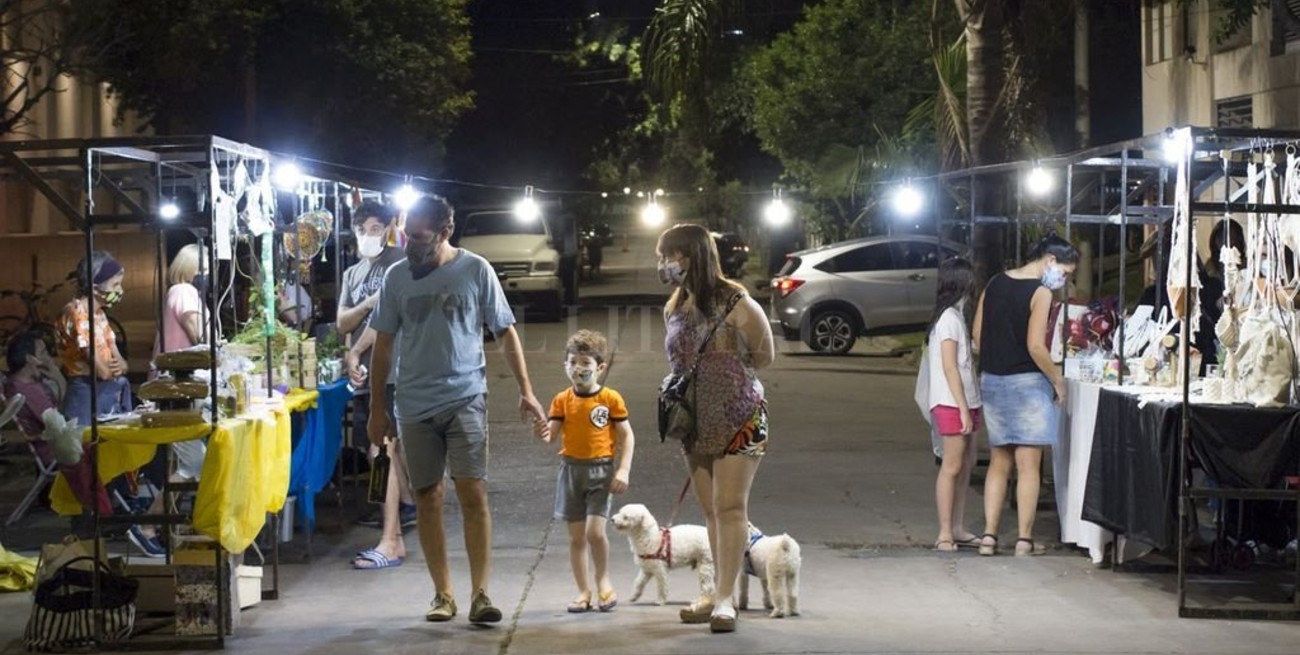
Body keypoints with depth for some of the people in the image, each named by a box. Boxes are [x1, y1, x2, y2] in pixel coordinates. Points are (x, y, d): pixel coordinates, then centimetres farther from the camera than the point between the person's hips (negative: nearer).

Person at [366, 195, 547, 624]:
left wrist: (526, 391, -2)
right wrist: (376, 409, 10)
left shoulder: (475, 270, -1)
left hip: (465, 398, -3)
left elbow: (505, 333, 4)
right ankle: (443, 595, 13)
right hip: (414, 405, 3)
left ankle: (480, 594, -11)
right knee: (427, 499, 5)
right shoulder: (396, 277, 5)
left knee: (473, 493, -12)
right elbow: (383, 346, 11)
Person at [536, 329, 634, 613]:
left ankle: (603, 580, 9)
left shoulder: (611, 399, -4)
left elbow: (627, 436, 0)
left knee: (595, 531, -15)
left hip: (601, 470, -3)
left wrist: (623, 470, -9)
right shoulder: (562, 400, 3)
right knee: (576, 536, 6)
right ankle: (583, 591, 16)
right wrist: (544, 434, -25)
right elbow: (553, 434, -1)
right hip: (571, 469, 3)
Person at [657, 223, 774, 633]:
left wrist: (726, 377, 4)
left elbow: (764, 355, -2)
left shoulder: (735, 304, -14)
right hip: (695, 424, 6)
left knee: (729, 507, -9)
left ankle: (725, 598, -10)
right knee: (711, 511, 9)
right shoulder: (673, 311, 4)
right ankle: (722, 594, 15)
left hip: (739, 421, -6)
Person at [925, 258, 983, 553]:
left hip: (965, 401, 10)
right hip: (952, 403, -10)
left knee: (966, 463, 10)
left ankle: (957, 529, 15)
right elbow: (949, 367, -17)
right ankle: (945, 534, -8)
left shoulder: (957, 315, 16)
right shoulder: (950, 318, -13)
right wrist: (964, 409, -19)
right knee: (952, 465, -9)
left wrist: (971, 407, 14)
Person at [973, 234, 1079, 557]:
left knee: (999, 462, 12)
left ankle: (989, 535, 8)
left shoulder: (995, 284, 9)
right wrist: (1058, 380, -7)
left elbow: (977, 335, 11)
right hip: (1026, 382, -6)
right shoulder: (1040, 293, -12)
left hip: (991, 381, 6)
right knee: (1028, 464, -1)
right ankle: (1025, 539, 0)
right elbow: (1035, 346, -18)